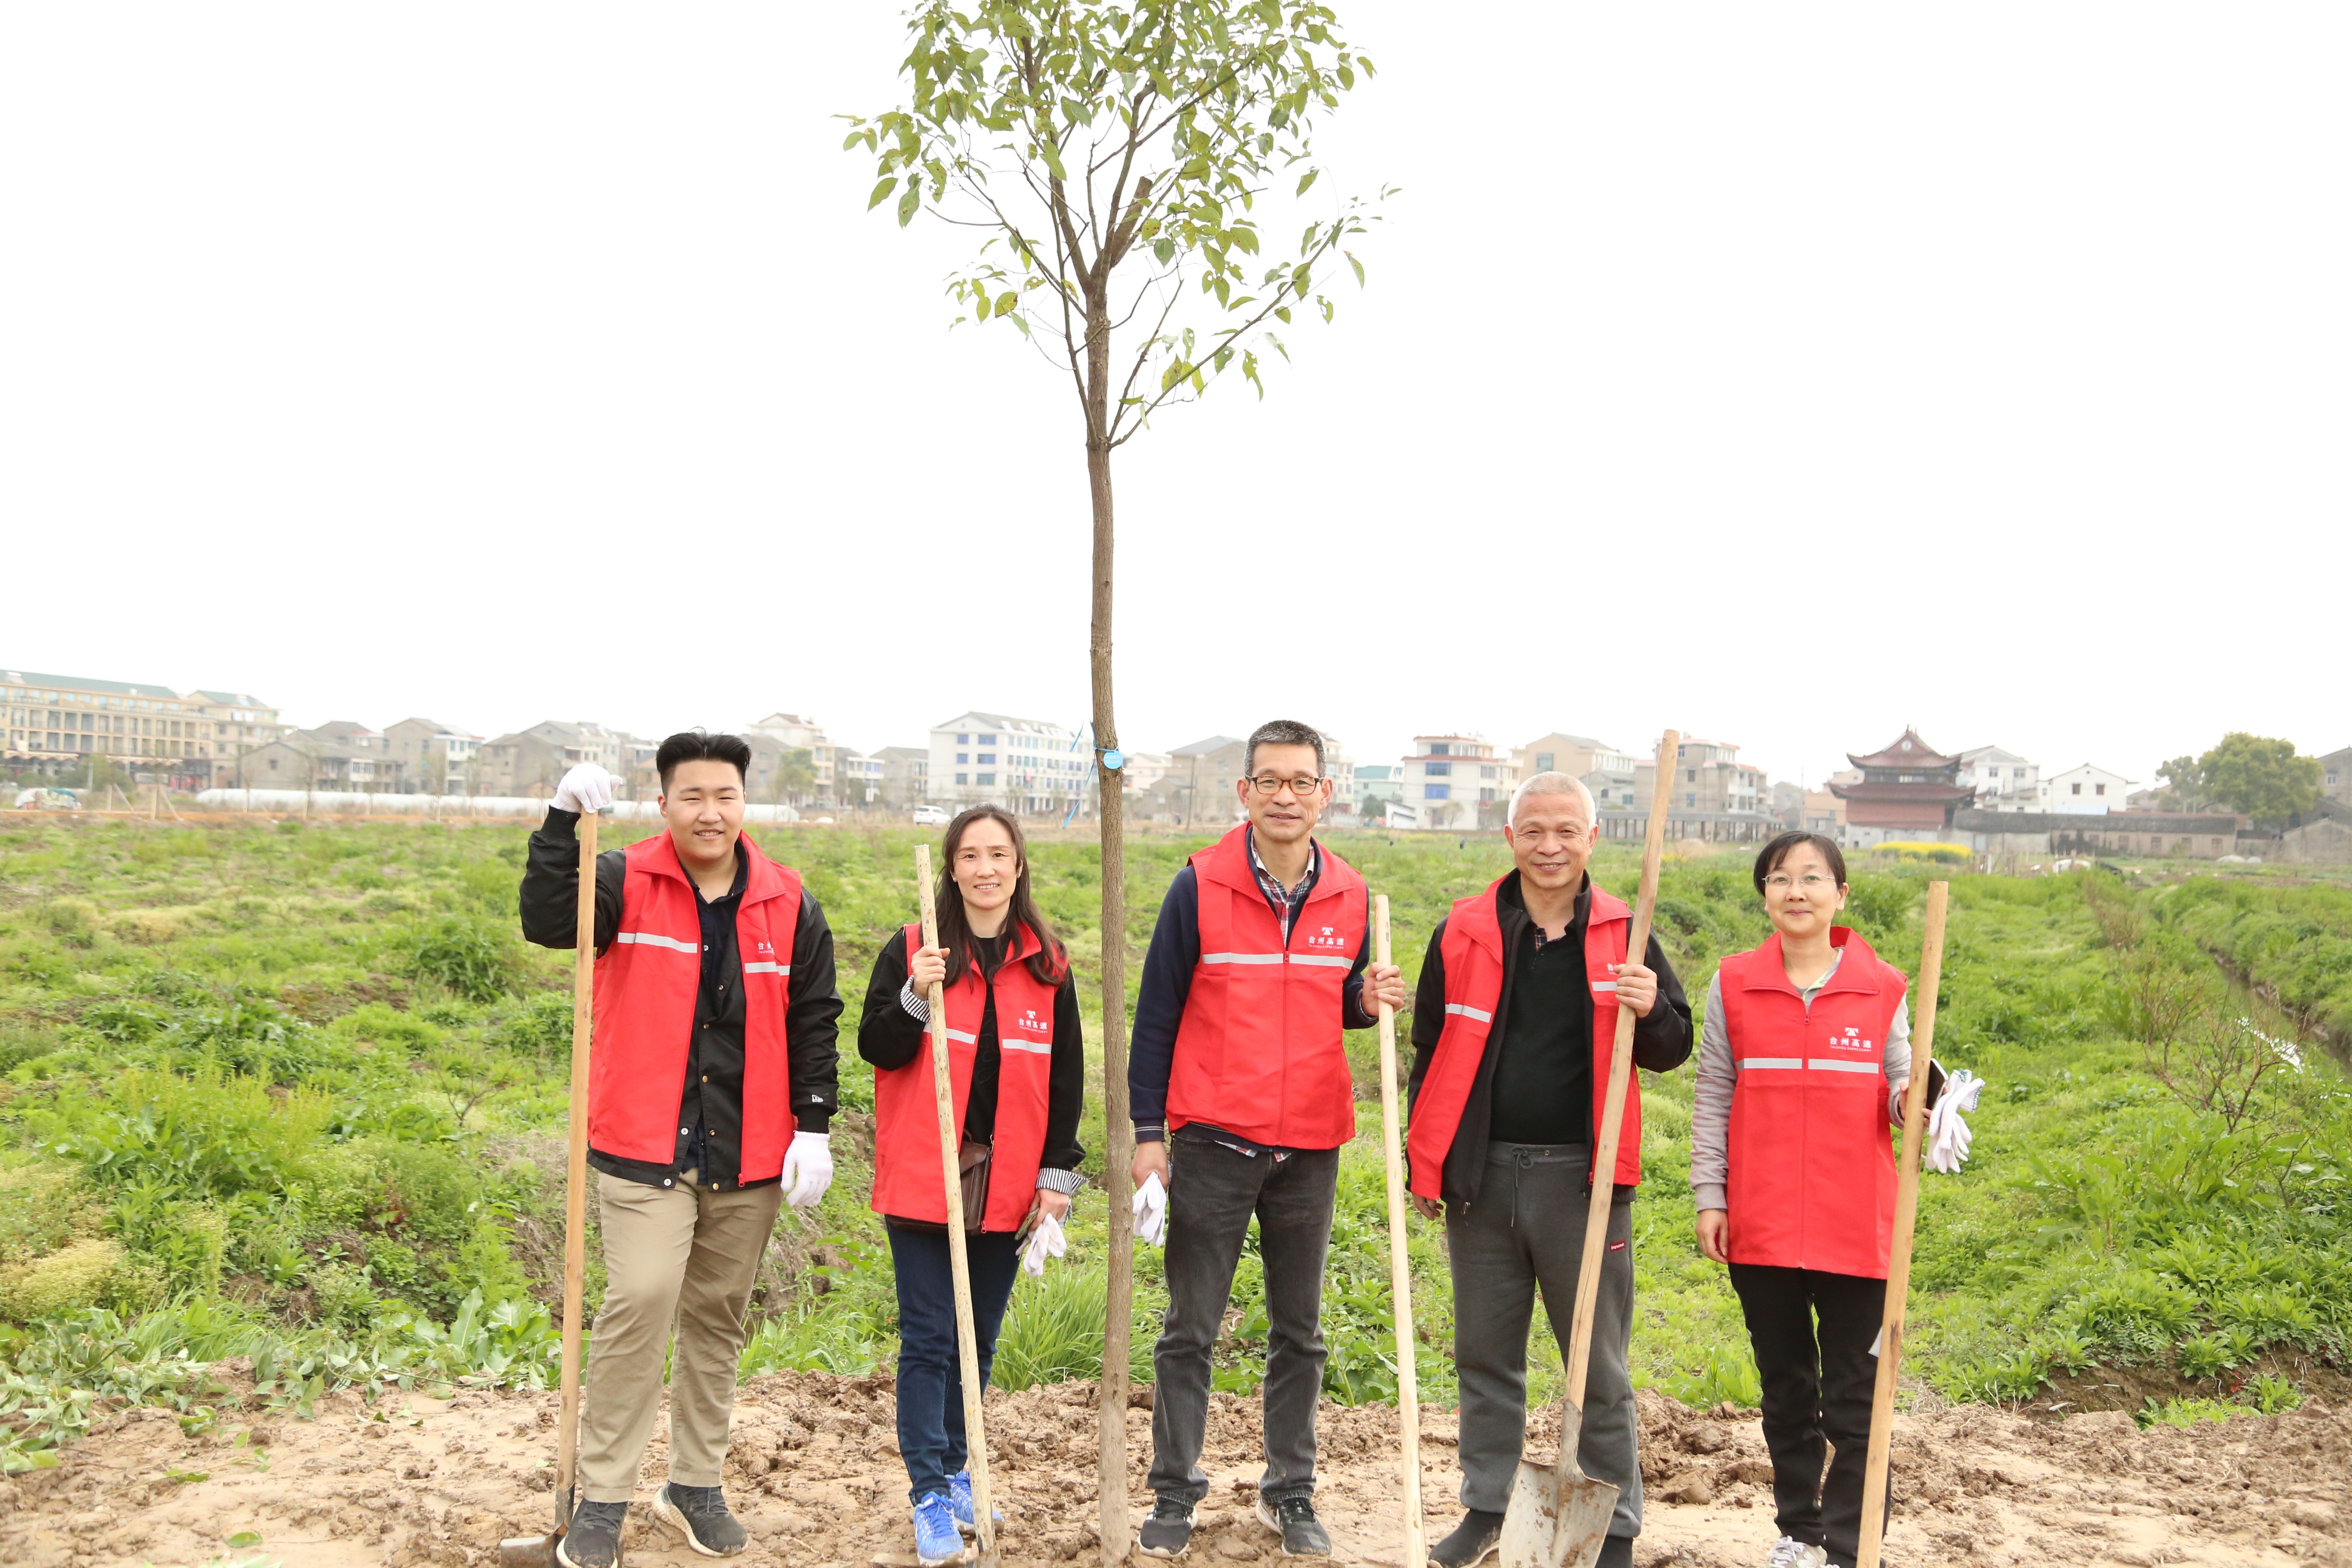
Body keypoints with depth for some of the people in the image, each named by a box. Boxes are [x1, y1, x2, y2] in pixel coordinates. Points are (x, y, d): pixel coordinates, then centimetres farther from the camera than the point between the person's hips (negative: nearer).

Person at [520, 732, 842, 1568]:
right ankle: (602, 1499, 4)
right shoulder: (627, 882, -2)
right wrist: (563, 821, -27)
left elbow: (813, 1021, 6)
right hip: (645, 1150, -3)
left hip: (748, 1155, 3)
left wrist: (813, 1128, 1)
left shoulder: (787, 904, 4)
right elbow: (546, 921, -20)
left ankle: (695, 1484, 28)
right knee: (640, 1301, -11)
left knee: (718, 1314, 13)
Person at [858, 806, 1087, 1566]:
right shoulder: (911, 951, -1)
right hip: (924, 1175, -2)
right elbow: (875, 1049, -2)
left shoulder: (1048, 964, 6)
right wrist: (914, 997, -19)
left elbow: (1066, 1078, 8)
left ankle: (954, 1471, 28)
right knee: (928, 1339, -1)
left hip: (1008, 1182, 3)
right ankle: (929, 1495, 7)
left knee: (979, 1338, 12)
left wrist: (1058, 1173, 3)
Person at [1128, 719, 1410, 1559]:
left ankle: (1290, 1493, 26)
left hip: (1310, 1149, 3)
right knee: (1190, 1330, 5)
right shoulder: (1200, 886, -6)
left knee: (1299, 1332, 13)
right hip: (1213, 1142, -3)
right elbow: (1157, 1014, -3)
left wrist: (1369, 998, -7)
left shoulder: (1349, 896, 4)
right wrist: (1147, 1131, -5)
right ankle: (1174, 1495, 18)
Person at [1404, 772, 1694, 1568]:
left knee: (1599, 1365, 6)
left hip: (1581, 1177, -1)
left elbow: (1673, 1050, 6)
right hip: (1481, 1174, 2)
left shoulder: (1624, 936, 2)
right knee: (1485, 1356, 13)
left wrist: (1651, 1012, -17)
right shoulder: (1463, 933, 4)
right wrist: (1423, 1160, 8)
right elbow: (1430, 1050, 11)